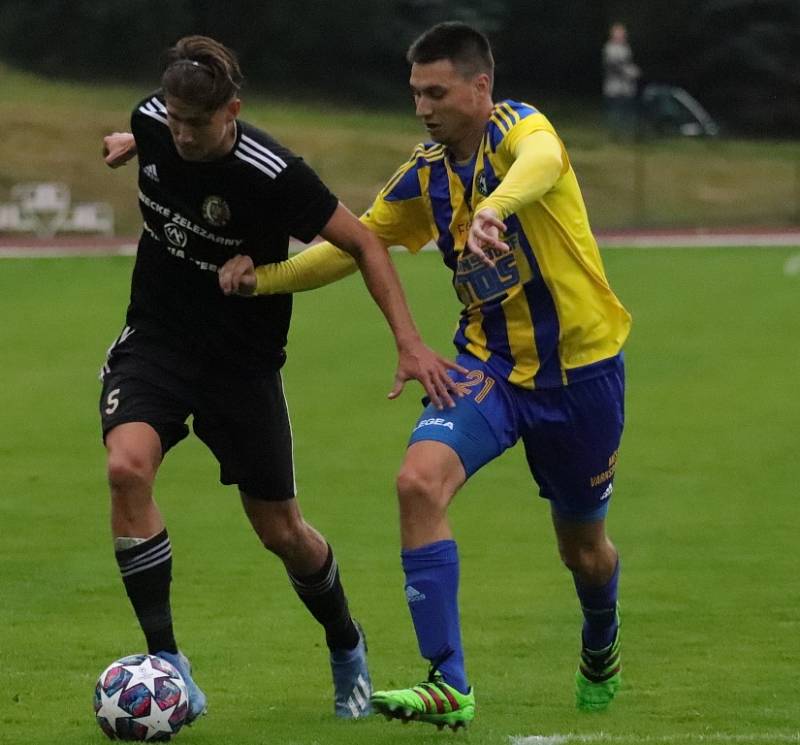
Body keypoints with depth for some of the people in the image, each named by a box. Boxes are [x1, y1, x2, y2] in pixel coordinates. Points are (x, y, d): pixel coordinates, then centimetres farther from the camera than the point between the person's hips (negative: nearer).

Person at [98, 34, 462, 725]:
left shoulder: (274, 174, -25)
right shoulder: (154, 124, -12)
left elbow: (362, 243, -17)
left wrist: (409, 342, -21)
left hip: (244, 362, -3)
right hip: (155, 340, 3)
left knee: (281, 530, 5)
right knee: (127, 466, -25)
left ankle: (347, 649, 37)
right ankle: (167, 663, -18)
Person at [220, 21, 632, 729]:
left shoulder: (519, 126, -18)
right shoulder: (427, 173, 0)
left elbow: (541, 161, -44)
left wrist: (493, 209, -66)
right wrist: (265, 277, -5)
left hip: (581, 365, -4)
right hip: (489, 361, 4)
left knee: (583, 546, 13)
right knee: (419, 482, -23)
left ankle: (601, 649, 49)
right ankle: (449, 688, -21)